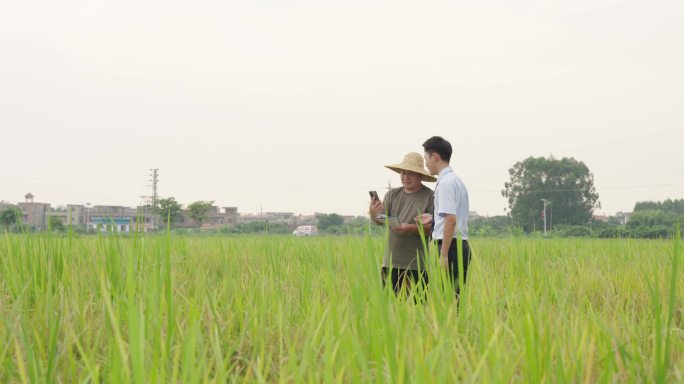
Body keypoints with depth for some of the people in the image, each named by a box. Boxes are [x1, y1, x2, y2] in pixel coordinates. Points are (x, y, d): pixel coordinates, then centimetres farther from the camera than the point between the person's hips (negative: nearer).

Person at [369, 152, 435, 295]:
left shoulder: (430, 197, -1)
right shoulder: (392, 195, 13)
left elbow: (433, 228, -8)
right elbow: (381, 220, 2)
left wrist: (411, 228, -22)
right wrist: (374, 215, -22)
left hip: (416, 264, -4)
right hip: (391, 261, 4)